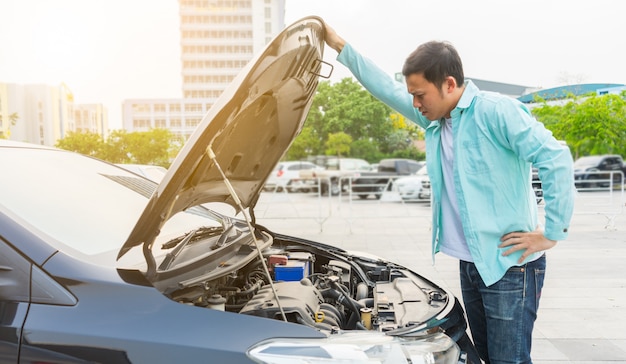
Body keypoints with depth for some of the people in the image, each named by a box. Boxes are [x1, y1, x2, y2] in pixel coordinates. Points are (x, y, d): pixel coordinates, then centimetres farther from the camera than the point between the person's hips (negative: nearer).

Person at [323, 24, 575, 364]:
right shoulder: (433, 119, 9)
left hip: (509, 266, -8)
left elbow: (556, 159, -20)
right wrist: (340, 47, 15)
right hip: (470, 264, 8)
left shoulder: (496, 111, -15)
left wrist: (552, 234, -18)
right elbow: (387, 89, 15)